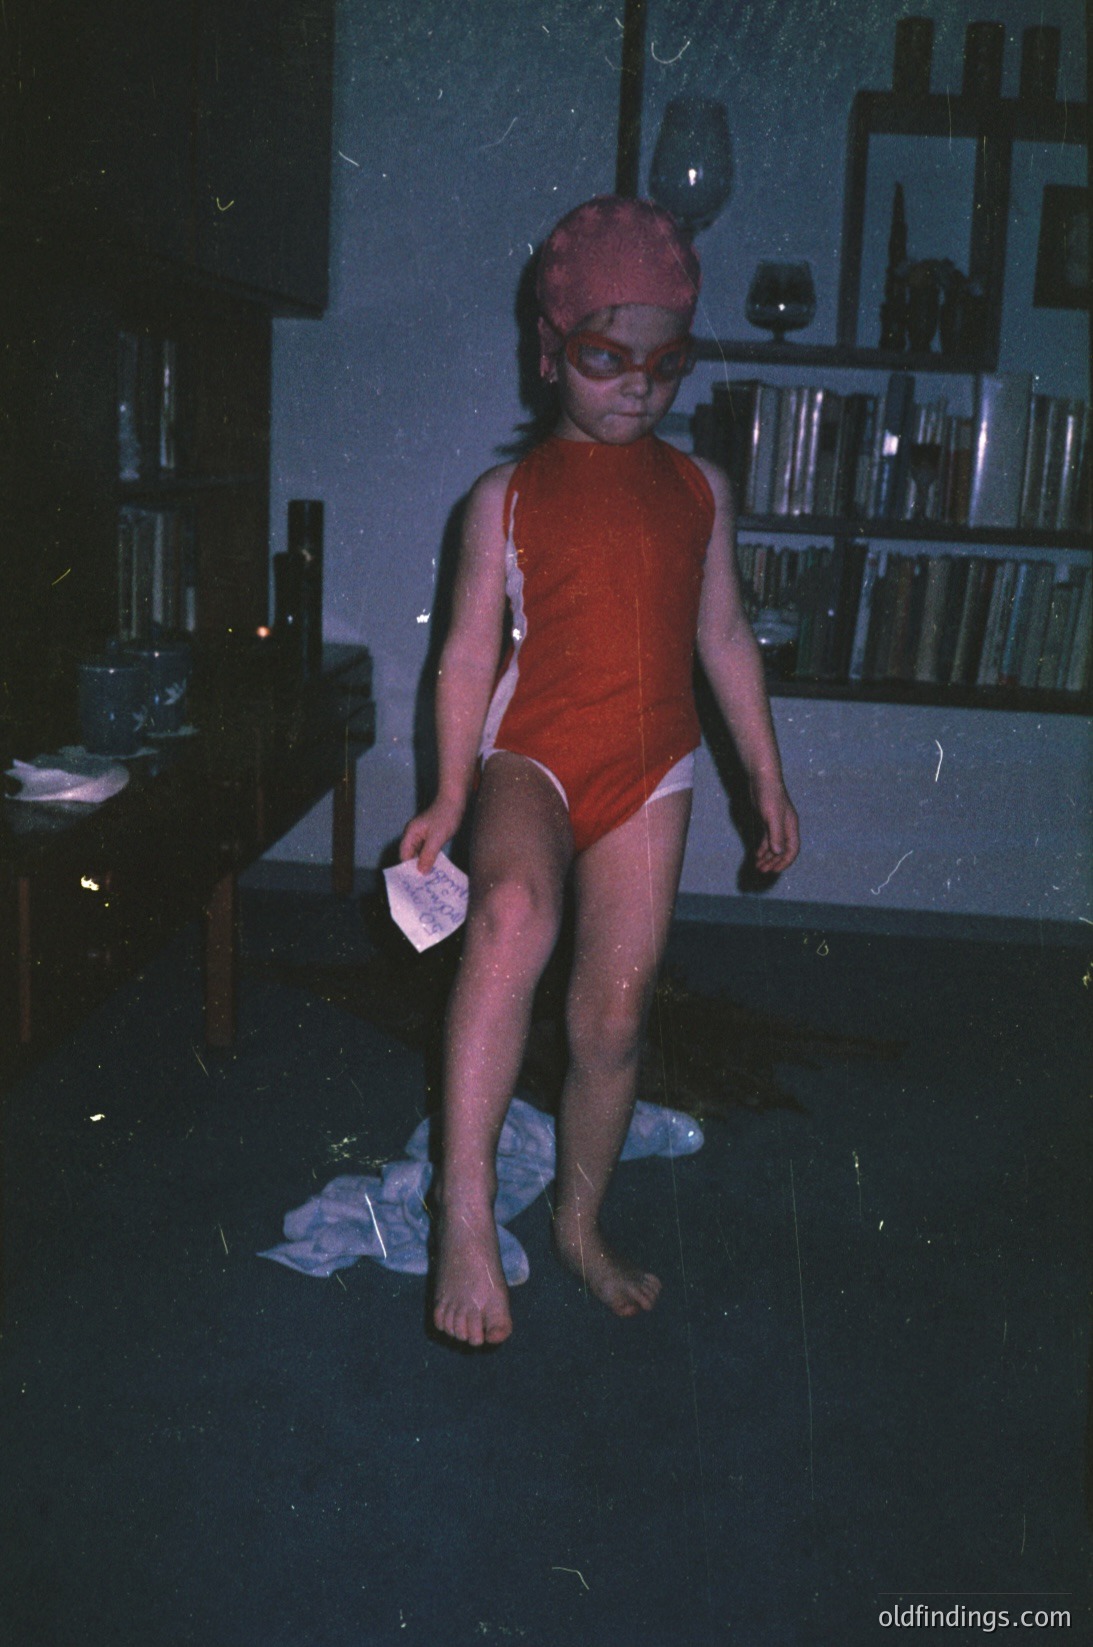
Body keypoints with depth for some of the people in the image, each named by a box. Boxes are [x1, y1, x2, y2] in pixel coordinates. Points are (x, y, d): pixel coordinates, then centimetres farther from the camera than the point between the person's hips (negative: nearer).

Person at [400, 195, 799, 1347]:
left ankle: (580, 1224, 27)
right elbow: (469, 653, 1)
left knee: (614, 1013, 5)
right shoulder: (508, 496, 2)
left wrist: (767, 780, 16)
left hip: (650, 774, 4)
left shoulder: (698, 489, 11)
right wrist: (450, 798, -7)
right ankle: (464, 1206, -30)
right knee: (512, 913, -36)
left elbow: (723, 637, 16)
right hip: (532, 755, -3)